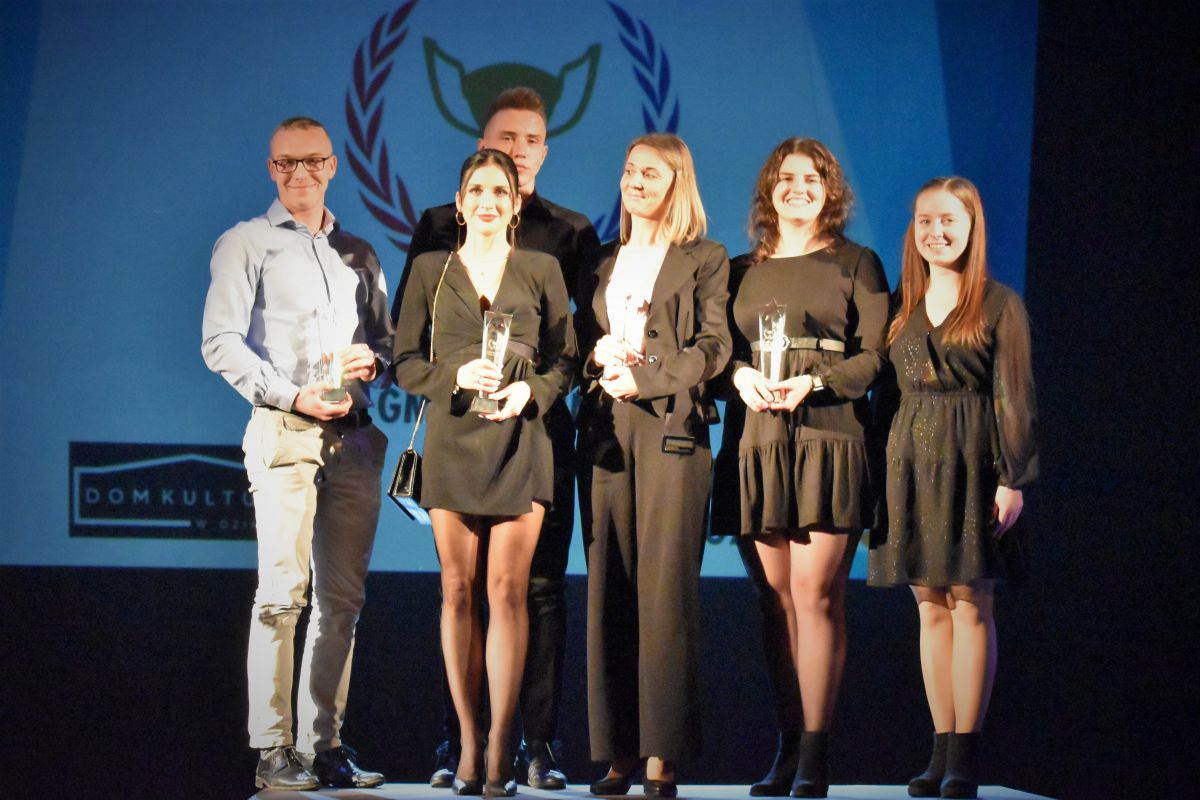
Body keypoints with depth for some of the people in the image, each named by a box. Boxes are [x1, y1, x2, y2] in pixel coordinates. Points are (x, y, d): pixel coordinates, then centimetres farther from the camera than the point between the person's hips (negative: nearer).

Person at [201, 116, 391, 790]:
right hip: (285, 432, -5)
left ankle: (325, 744, 7)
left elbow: (389, 338, 23)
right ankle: (274, 752, -9)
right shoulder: (247, 244, 7)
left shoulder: (359, 254, 21)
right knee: (283, 592, -11)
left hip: (353, 433, 5)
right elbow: (221, 342, -2)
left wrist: (373, 360, -1)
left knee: (343, 597, 2)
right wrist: (291, 394, -12)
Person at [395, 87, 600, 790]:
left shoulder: (571, 233, 13)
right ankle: (458, 747, 2)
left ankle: (541, 747, 1)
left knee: (543, 587, -2)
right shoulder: (441, 227, 13)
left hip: (543, 426, 0)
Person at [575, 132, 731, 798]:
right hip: (605, 430, 5)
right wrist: (597, 353, -2)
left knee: (665, 587, -9)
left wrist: (645, 378, -13)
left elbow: (712, 347, -3)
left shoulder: (704, 261, 6)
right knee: (609, 587, 0)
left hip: (671, 427, -5)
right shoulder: (601, 263, 21)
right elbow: (580, 341, 20)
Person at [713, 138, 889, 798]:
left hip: (829, 438, -3)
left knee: (815, 594, -10)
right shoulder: (742, 271, 19)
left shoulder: (855, 264, 9)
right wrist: (742, 376, -7)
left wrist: (813, 382, -13)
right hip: (759, 441, 3)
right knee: (777, 598, 1)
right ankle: (787, 746, 6)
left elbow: (875, 353, 2)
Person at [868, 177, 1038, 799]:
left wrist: (1013, 478, -12)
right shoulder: (899, 306, 11)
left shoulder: (999, 305, -1)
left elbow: (1015, 398, -5)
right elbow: (887, 392, 12)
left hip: (971, 463, -4)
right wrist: (881, 470, 5)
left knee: (969, 605, -4)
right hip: (911, 462, 4)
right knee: (931, 608, 5)